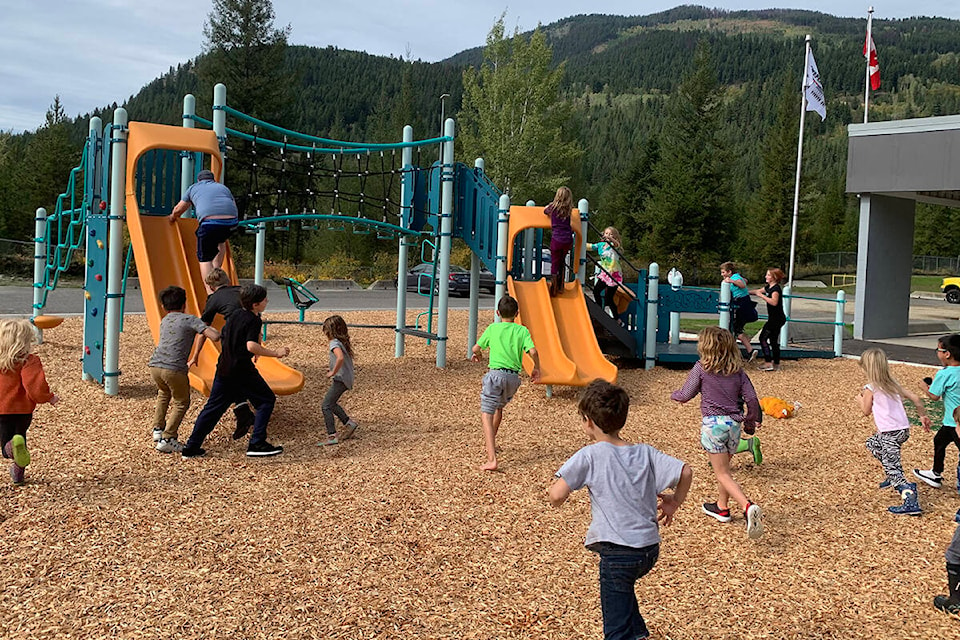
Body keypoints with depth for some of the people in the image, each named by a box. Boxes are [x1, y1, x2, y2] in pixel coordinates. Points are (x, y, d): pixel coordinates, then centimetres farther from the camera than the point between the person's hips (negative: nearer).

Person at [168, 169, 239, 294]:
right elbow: (234, 207, 36)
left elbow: (178, 209, 32)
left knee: (205, 258, 8)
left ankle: (210, 292, -3)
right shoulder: (223, 187, 32)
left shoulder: (193, 188, 26)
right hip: (231, 222, 4)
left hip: (210, 222, -3)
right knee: (220, 241, 36)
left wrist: (172, 217, 53)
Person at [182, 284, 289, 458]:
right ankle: (257, 443, 0)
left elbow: (223, 338, 23)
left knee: (213, 406, 14)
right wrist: (275, 353, -21)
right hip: (242, 370, -8)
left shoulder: (234, 315, 13)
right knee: (266, 400, 5)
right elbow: (251, 346, -26)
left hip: (224, 369, 8)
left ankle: (191, 447, 15)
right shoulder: (254, 320, -12)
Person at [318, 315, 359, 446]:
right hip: (347, 379, 10)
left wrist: (333, 372, -25)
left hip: (341, 379, -10)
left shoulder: (334, 343, -17)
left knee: (326, 406, -9)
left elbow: (340, 357, -35)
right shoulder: (343, 342, 12)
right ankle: (348, 423, 28)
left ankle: (332, 436, -13)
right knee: (331, 403, 24)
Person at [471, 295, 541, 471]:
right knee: (499, 406, 31)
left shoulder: (492, 328, 7)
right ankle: (490, 442, 50)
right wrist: (537, 368, 13)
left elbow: (476, 348, 12)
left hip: (496, 374, -4)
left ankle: (492, 460, -23)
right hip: (514, 377, 4)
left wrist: (476, 354, 35)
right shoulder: (522, 330, 7)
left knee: (486, 415, -7)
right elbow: (532, 351, -5)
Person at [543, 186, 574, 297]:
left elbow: (545, 210, 19)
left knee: (554, 263, 5)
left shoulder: (553, 207, -3)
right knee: (562, 261, 21)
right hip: (568, 240, 3)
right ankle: (561, 286, 25)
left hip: (556, 239, -3)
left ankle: (554, 289, 1)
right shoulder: (569, 209, 3)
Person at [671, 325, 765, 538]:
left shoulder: (701, 368, -6)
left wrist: (674, 394, 21)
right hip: (734, 423, 5)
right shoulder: (737, 370, 6)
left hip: (713, 423, -5)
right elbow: (751, 397, 3)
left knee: (723, 474, -3)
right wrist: (752, 420, 18)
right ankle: (722, 507, 35)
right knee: (724, 468, 23)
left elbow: (686, 395, -2)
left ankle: (748, 506, -22)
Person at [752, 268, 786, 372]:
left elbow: (774, 302, -32)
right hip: (775, 319, 10)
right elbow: (758, 291, 30)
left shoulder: (776, 289, -16)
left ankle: (768, 363, -10)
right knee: (774, 341, 12)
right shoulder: (768, 287, 13)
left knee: (763, 338, -8)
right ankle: (776, 364, 17)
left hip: (776, 319, -10)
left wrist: (762, 296, -26)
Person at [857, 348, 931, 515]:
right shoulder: (893, 384, 12)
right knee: (872, 443, 31)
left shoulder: (870, 388, -8)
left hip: (890, 433, -9)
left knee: (893, 468, -10)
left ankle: (911, 502, -25)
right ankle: (894, 479, 34)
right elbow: (915, 398, 11)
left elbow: (866, 411, 2)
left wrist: (860, 400, 21)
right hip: (903, 429, 9)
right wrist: (923, 416, 21)